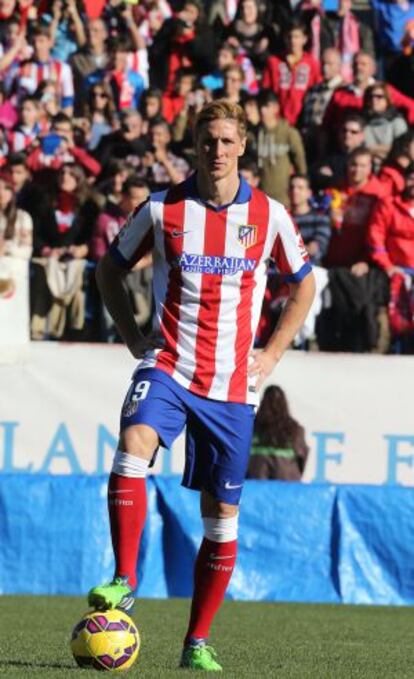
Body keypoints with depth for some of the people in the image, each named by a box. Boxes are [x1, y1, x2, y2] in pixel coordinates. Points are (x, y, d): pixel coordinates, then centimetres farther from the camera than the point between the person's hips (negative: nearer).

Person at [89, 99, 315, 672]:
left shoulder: (268, 215, 2)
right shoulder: (162, 210, 0)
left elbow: (303, 284, 16)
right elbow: (110, 269, 13)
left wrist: (272, 353, 6)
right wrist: (135, 339, 3)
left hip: (232, 385, 1)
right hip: (168, 367, -1)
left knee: (222, 512, 3)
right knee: (133, 444, -32)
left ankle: (198, 641, 13)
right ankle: (124, 580, -31)